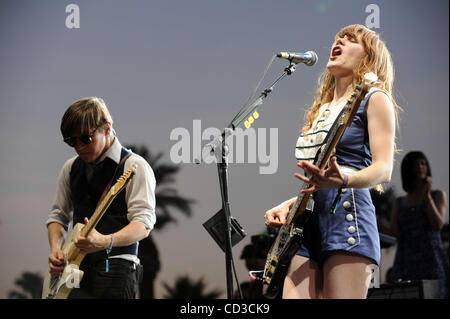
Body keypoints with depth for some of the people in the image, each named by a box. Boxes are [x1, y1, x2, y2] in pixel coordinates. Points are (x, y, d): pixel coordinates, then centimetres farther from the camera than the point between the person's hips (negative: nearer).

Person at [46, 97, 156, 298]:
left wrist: (105, 242, -28)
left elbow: (143, 224, -11)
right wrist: (55, 250, 4)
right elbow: (58, 215, 25)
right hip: (75, 269, 5)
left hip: (114, 269, -5)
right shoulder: (71, 168, 17)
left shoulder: (134, 166, -3)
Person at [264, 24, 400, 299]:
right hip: (307, 225, 7)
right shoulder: (322, 109, 27)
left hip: (347, 218, -7)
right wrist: (288, 205, 14)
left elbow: (383, 170, -9)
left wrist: (343, 180, -28)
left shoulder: (374, 99, 4)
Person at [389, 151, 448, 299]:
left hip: (432, 262, -3)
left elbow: (438, 225, -6)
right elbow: (395, 232, 3)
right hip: (406, 265, 3)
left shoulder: (438, 195, 9)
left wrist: (427, 195, -11)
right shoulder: (399, 203, 19)